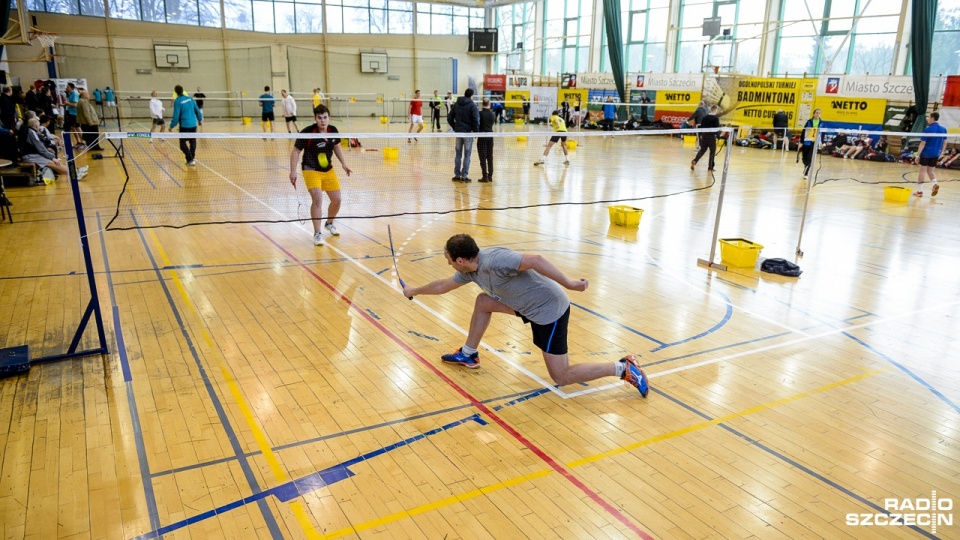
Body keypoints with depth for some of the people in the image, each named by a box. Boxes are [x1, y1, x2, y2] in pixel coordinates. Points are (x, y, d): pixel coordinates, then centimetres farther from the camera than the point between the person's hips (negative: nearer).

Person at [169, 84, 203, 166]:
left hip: (184, 125, -5)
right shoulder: (190, 99, 4)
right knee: (193, 142, 17)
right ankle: (192, 158, 26)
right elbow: (197, 110, 10)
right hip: (193, 124, 5)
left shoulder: (177, 101, -10)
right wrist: (200, 120, 25)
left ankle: (190, 160, -10)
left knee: (183, 144, 2)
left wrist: (172, 126, -1)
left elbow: (176, 116, -11)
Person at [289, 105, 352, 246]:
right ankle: (317, 234, -9)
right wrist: (293, 171, -21)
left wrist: (343, 163, 12)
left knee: (337, 200, 10)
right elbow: (296, 151, -15)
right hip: (311, 170, -6)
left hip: (329, 170, 6)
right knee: (317, 199, -20)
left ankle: (329, 224, 39)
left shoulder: (333, 130, -5)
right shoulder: (307, 132, -21)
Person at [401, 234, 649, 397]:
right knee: (482, 302, 13)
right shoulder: (470, 272, 4)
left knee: (561, 377, -4)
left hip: (550, 310, -9)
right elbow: (442, 285, 22)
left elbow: (535, 260, -32)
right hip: (530, 305, 9)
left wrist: (569, 283, -32)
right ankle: (468, 355, 28)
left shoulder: (493, 260, -26)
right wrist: (415, 291, 34)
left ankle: (623, 368, 1)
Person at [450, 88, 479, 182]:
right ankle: (464, 176, 1)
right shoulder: (472, 105, -9)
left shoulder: (456, 104, 8)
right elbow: (476, 119, -17)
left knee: (458, 154, 12)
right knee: (467, 155, 1)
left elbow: (450, 117, 8)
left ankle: (457, 175, 14)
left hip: (458, 132, 5)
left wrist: (455, 127, 11)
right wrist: (476, 130, -7)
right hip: (468, 132, -5)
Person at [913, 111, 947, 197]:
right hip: (935, 154, 5)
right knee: (931, 171, 17)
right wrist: (941, 153, 19)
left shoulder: (928, 129, -12)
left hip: (926, 153, -5)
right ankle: (935, 184, -8)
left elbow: (923, 143, -14)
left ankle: (919, 191, 6)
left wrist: (917, 155, -12)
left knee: (922, 171, 3)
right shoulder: (943, 129, 6)